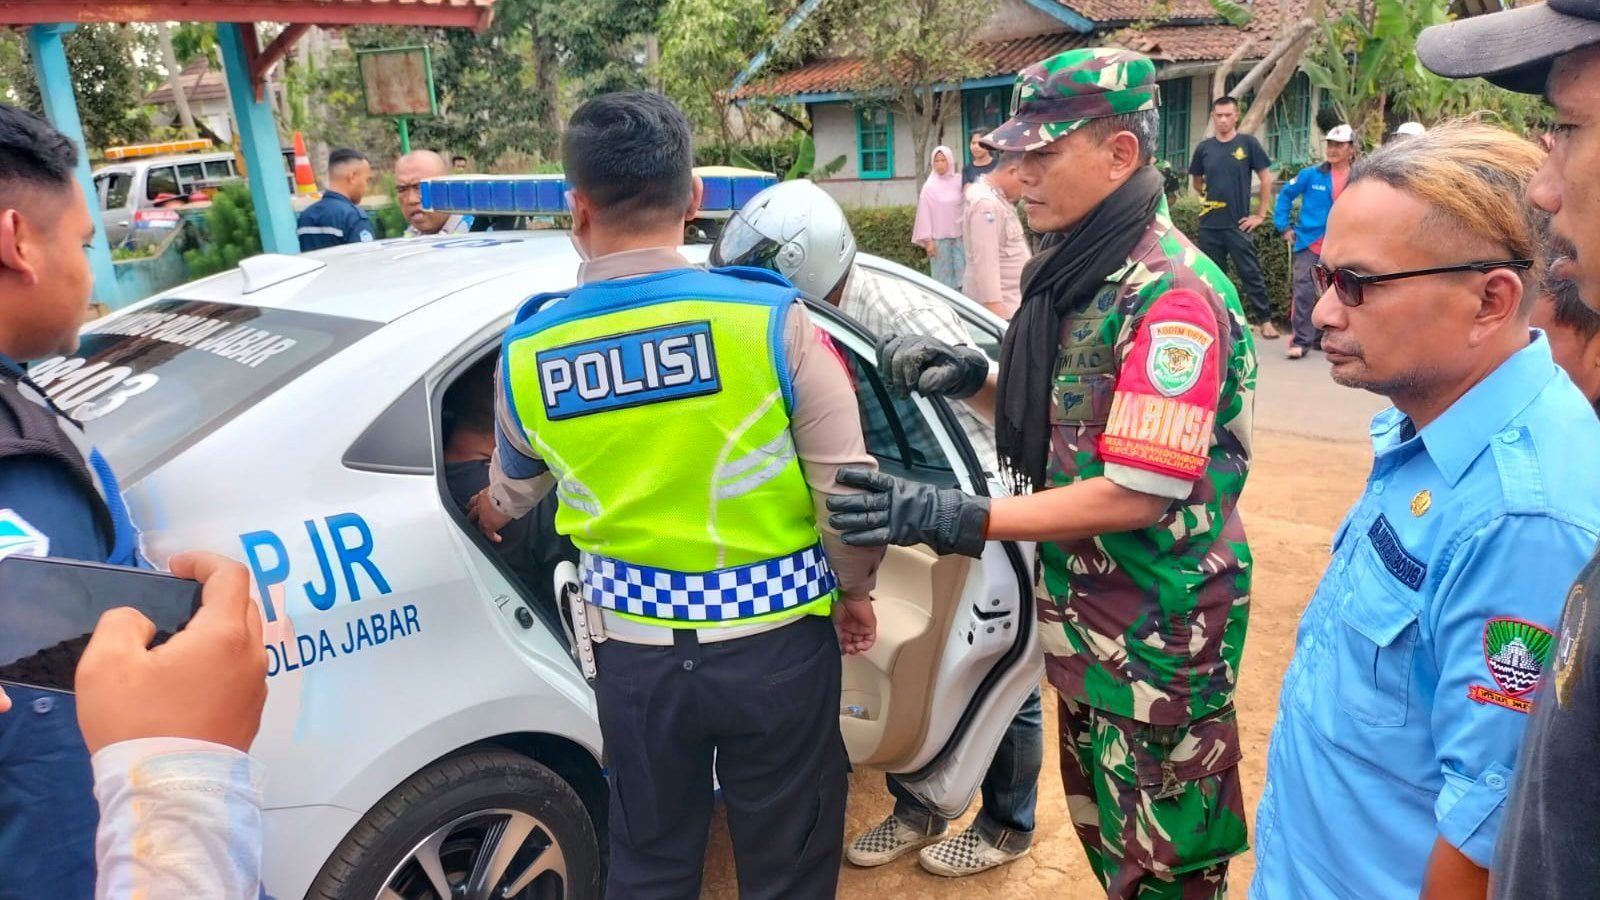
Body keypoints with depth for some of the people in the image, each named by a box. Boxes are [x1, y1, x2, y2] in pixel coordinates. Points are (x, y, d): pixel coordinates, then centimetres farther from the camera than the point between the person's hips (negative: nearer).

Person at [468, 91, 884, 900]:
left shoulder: (526, 352, -4)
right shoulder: (770, 320, -15)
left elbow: (514, 488, 16)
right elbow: (847, 487, -11)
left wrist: (491, 510, 40)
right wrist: (854, 586, 9)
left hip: (635, 646, 3)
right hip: (774, 638, -2)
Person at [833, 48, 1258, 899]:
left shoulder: (1170, 293, -23)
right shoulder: (1075, 267, 5)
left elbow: (1139, 494, -27)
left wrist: (959, 519, -29)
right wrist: (976, 379, -2)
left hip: (1160, 625, -9)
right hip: (1085, 604, 9)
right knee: (1102, 827, 25)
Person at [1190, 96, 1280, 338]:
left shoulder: (1248, 143, -2)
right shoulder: (1204, 148, 5)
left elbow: (1266, 179, 0)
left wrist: (1261, 215, -3)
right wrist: (1208, 196, 7)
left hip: (1238, 224, -3)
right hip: (1209, 225, 3)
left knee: (1251, 274, -2)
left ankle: (1265, 320, 3)